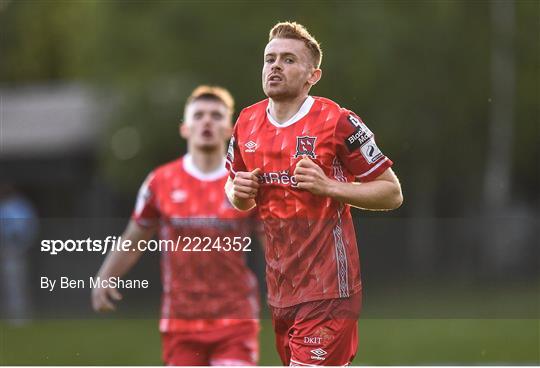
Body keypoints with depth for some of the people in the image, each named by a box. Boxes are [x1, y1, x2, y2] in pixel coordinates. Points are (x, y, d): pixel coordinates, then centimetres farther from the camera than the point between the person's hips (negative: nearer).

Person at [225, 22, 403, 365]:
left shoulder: (337, 122, -10)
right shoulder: (247, 122, 8)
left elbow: (392, 193, -7)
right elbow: (235, 193, 23)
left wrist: (328, 186, -19)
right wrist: (238, 192, -1)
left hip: (326, 289, -6)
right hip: (279, 286, 6)